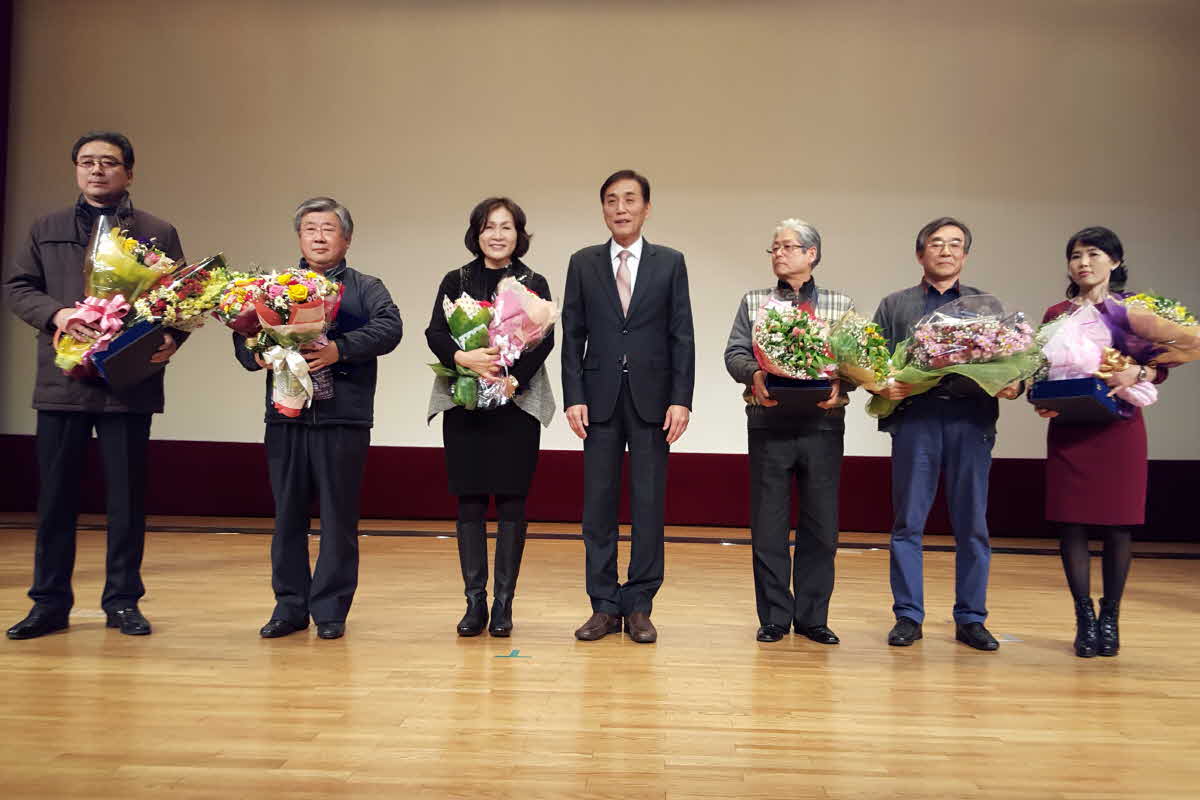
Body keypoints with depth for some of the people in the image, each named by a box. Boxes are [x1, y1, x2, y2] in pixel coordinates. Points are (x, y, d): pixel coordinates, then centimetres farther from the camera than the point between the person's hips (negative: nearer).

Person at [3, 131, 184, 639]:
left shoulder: (158, 233, 9)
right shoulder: (47, 230, 15)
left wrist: (172, 339, -16)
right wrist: (56, 313, -11)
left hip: (131, 382, -2)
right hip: (61, 382, 2)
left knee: (127, 497, 4)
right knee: (55, 496, 7)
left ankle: (122, 601, 15)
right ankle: (49, 602, 18)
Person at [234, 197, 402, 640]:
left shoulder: (365, 288, 8)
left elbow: (390, 328, -10)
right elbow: (242, 333, 10)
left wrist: (340, 349, -23)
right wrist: (255, 354, -13)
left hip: (344, 417, -2)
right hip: (286, 416, 3)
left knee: (338, 517, 2)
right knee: (288, 515, 7)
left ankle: (331, 609, 13)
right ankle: (290, 605, 19)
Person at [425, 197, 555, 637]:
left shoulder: (534, 283, 7)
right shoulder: (456, 281, 10)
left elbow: (545, 339, -3)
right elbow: (435, 332, 0)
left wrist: (514, 379, -19)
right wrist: (463, 358, -21)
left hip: (518, 402, -1)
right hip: (464, 403, 1)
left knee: (511, 501, 0)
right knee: (469, 501, 2)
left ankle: (503, 603, 9)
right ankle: (474, 602, 11)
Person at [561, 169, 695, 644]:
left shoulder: (670, 263, 6)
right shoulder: (583, 263, 9)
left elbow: (682, 336, 2)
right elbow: (572, 335, 6)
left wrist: (681, 399, -7)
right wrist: (574, 397, -4)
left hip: (652, 398, -1)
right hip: (600, 399, 1)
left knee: (649, 503, 3)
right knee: (598, 503, 4)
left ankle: (639, 606, 13)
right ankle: (604, 606, 14)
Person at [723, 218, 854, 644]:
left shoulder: (841, 304, 11)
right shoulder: (754, 302, 13)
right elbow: (734, 353, 5)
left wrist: (839, 384, -15)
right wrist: (755, 374, -15)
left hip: (822, 422, 0)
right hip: (769, 422, 0)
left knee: (821, 524, 3)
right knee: (768, 524, 2)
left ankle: (811, 617, 17)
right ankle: (774, 617, 14)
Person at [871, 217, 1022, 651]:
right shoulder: (894, 305, 15)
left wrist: (1013, 386, -12)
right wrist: (883, 387, -13)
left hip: (971, 420, 1)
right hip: (915, 418, -1)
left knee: (972, 526, 4)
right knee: (908, 524, 1)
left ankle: (970, 619, 15)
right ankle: (908, 616, 11)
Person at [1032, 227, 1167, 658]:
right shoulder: (1056, 314, 10)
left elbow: (1160, 366, 3)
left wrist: (1136, 372, -18)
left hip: (1119, 427, -1)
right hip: (1069, 428, 1)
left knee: (1117, 524, 2)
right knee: (1070, 522, -1)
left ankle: (1110, 618, 17)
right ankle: (1084, 618, 11)